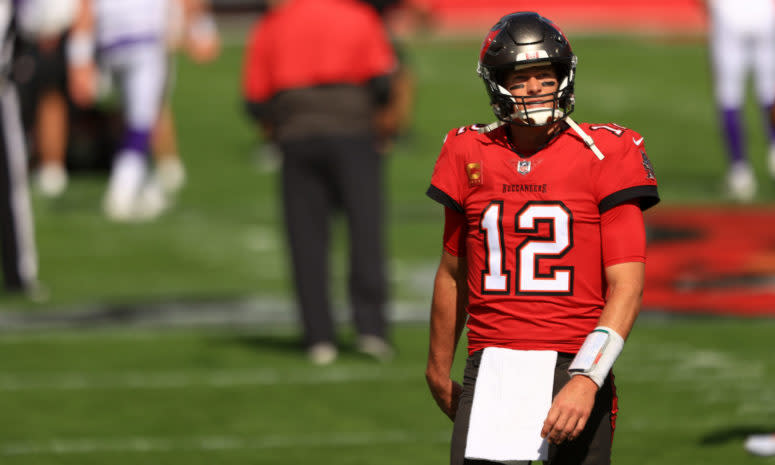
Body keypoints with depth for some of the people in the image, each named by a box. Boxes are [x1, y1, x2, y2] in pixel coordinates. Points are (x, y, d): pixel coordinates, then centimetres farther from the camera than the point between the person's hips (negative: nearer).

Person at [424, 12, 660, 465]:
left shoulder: (604, 156, -3)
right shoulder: (471, 156, 9)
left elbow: (626, 285, -8)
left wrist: (586, 380, -20)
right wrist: (439, 368, 29)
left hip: (573, 364, -2)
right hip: (491, 370, 2)